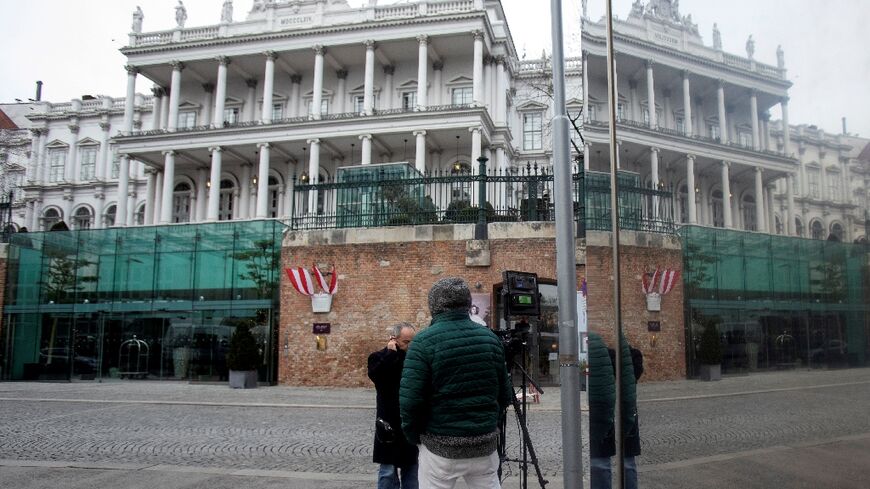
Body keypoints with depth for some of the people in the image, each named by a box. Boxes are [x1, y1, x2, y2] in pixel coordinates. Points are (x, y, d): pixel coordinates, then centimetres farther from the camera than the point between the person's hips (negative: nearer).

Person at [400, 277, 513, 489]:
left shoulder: (424, 341, -12)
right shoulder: (490, 338, 2)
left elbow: (410, 398, -16)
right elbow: (505, 394, 7)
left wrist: (413, 435, 0)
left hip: (440, 444, -4)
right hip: (485, 442, 4)